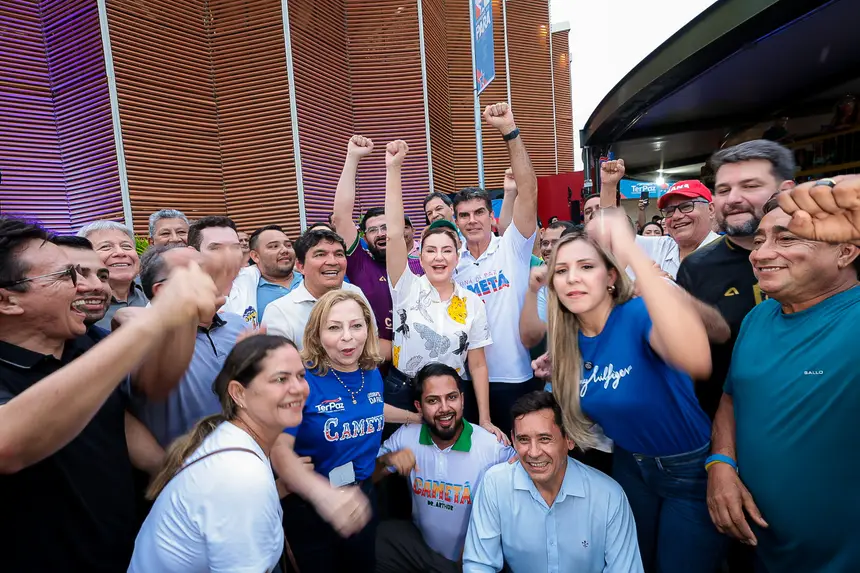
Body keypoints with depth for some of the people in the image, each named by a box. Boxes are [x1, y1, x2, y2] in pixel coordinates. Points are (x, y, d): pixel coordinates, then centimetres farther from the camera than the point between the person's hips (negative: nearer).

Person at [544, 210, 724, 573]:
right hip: (629, 465, 6)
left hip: (689, 468, -5)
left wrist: (632, 253, -53)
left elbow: (696, 361, -52)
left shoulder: (638, 314, -27)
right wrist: (552, 378, -10)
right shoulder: (568, 340, -8)